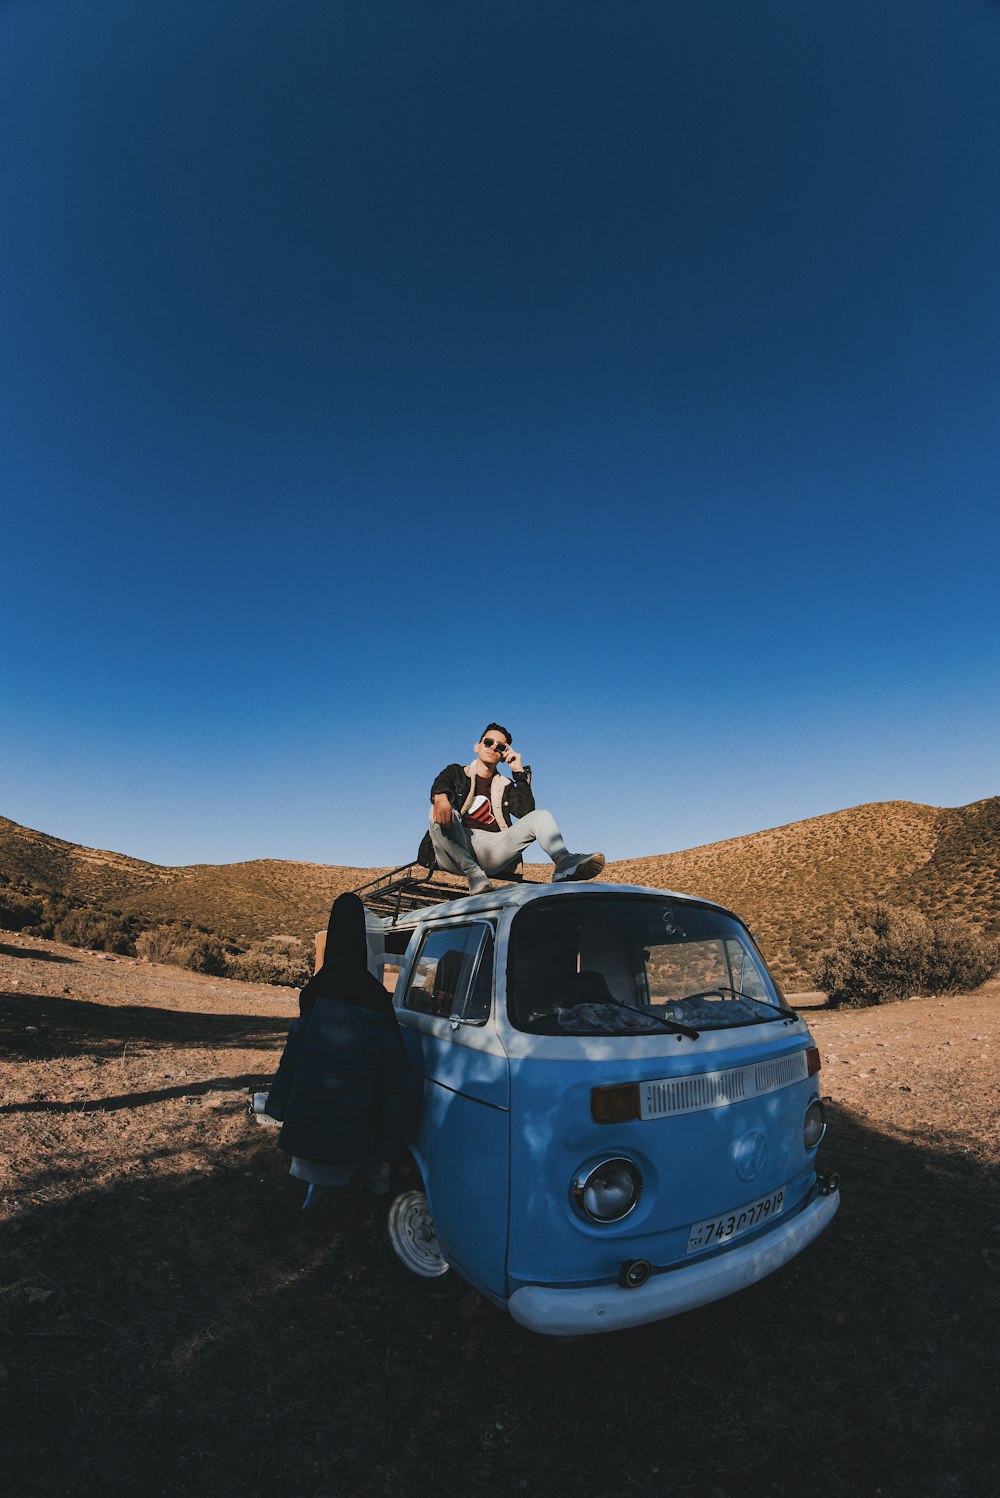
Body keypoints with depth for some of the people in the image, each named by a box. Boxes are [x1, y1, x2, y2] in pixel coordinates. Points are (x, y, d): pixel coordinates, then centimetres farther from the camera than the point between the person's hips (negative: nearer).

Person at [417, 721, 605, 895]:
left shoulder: (505, 786, 25)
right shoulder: (456, 772, 19)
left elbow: (526, 811, 6)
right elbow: (440, 784, -7)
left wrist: (520, 772, 3)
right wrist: (441, 797, -33)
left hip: (490, 850, 2)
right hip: (455, 847, -2)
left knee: (541, 817, -13)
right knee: (441, 812, -32)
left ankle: (564, 862, -41)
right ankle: (473, 874, -39)